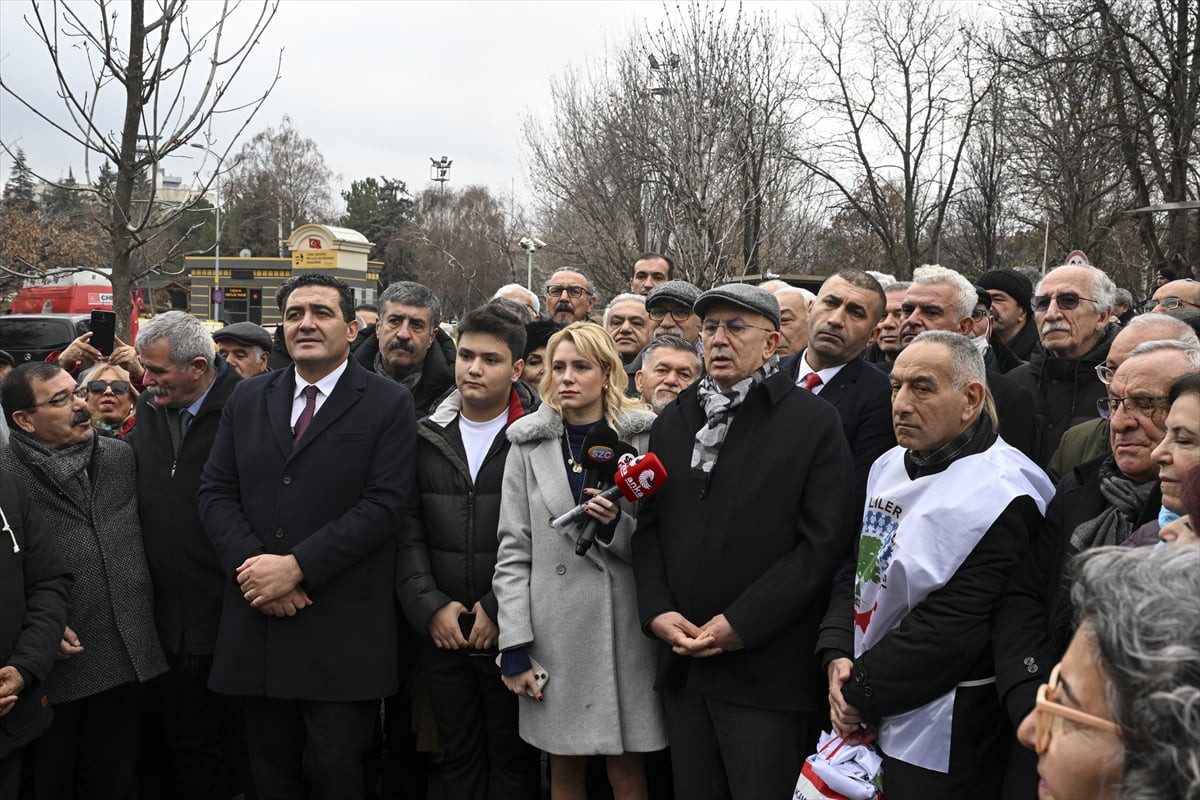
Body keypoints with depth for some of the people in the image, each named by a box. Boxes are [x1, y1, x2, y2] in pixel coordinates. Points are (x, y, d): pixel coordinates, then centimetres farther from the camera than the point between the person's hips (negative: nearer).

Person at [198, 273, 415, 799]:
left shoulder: (388, 404, -2)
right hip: (258, 625, 4)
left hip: (343, 633, -4)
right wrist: (251, 564, -10)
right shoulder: (246, 400, 12)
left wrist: (297, 565, -16)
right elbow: (215, 493, 8)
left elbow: (384, 503, -11)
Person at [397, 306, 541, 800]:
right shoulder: (426, 437, 5)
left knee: (514, 758, 9)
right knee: (457, 756, 14)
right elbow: (407, 529, 2)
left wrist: (500, 609, -13)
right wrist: (429, 605, -7)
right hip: (440, 630, 3)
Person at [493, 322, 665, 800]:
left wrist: (617, 526, -16)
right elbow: (514, 550, 2)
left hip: (624, 625, -1)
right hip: (555, 628, 1)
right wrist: (514, 647, -4)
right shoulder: (529, 445, 5)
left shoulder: (641, 438, 3)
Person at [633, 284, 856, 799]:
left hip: (767, 671, -5)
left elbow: (824, 541, -11)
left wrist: (741, 623, -15)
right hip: (683, 666, 5)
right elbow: (649, 525, 13)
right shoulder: (673, 422, 13)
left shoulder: (814, 422, -4)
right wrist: (656, 611, -3)